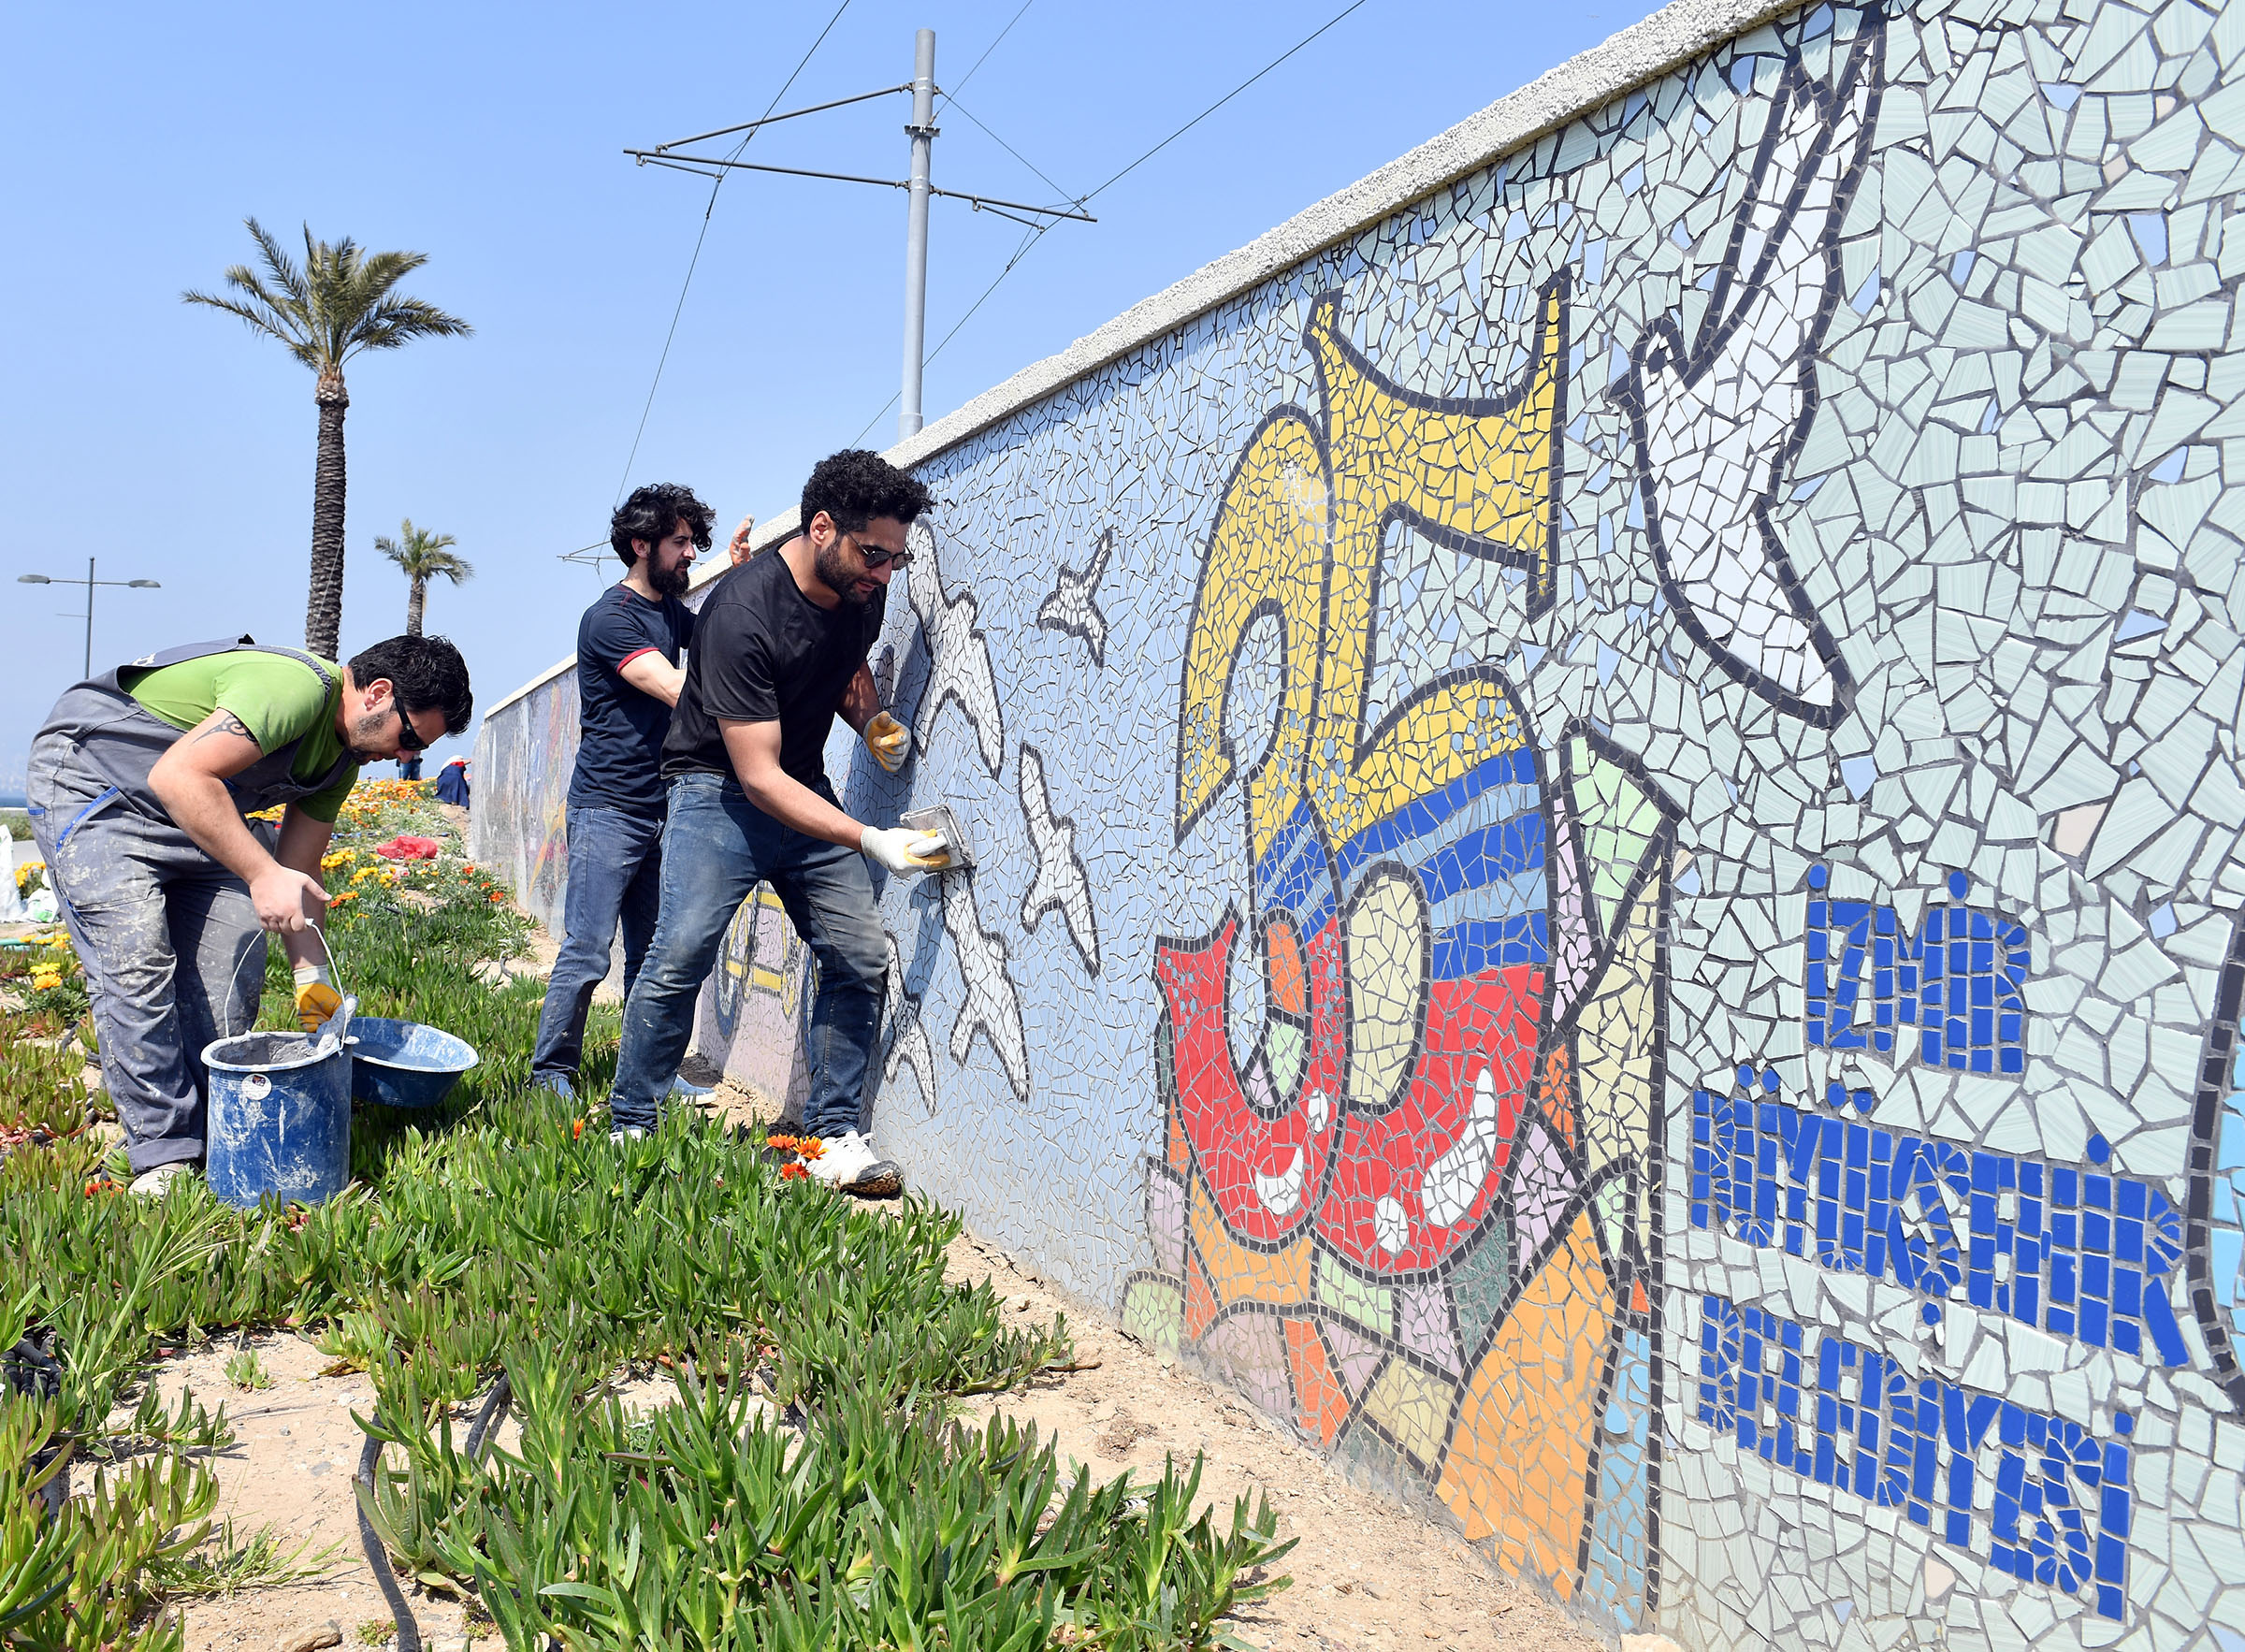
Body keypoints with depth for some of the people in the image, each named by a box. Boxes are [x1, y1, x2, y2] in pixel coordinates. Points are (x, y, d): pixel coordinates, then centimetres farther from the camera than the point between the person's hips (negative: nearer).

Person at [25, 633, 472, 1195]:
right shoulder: (297, 687, -29)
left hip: (190, 819, 9)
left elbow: (298, 873, 5)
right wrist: (261, 874, -41)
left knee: (235, 958, -1)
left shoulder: (344, 757, 1)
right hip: (89, 783, -9)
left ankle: (214, 1135, 8)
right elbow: (178, 775, -39)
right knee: (135, 962, -18)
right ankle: (165, 1153, -12)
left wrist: (313, 975, -4)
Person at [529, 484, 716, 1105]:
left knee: (650, 952, 10)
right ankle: (551, 1074, 4)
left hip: (658, 810, 8)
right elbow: (681, 691, -21)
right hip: (608, 810, -8)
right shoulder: (610, 618, -11)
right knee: (586, 954, -6)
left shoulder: (672, 612, 15)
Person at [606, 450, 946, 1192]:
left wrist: (873, 721, -2)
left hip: (806, 789, 6)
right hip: (721, 788, -6)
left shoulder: (862, 593, -4)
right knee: (681, 955, -18)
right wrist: (870, 840, -35)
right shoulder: (742, 614, -26)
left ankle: (833, 1138, 5)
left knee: (861, 957, -4)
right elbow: (758, 776, -27)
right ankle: (628, 1129, 1)